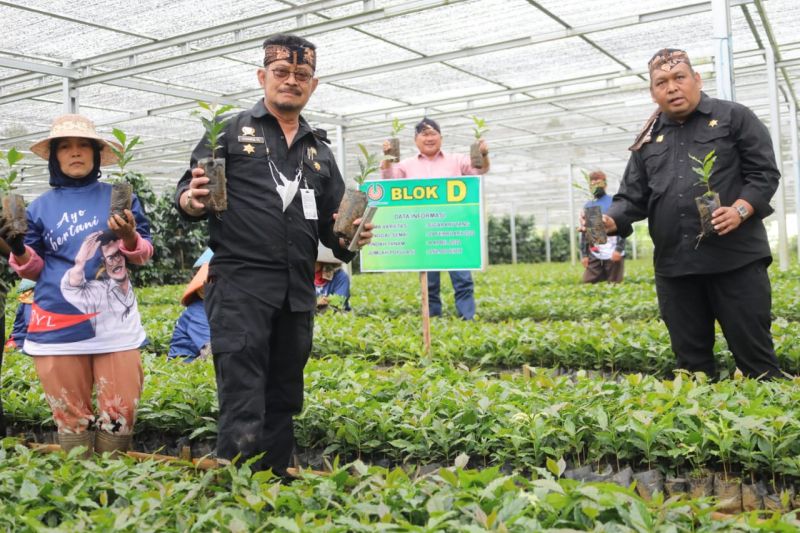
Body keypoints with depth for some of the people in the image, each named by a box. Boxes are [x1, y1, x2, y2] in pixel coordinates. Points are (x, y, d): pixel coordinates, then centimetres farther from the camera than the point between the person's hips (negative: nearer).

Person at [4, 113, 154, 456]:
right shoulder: (41, 207, 10)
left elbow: (143, 255, 9)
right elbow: (35, 269, 13)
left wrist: (130, 237, -12)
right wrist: (16, 249, -7)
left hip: (115, 321, 0)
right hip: (58, 325, 1)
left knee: (120, 412, 0)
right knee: (70, 415, 7)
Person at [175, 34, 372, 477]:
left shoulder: (319, 150, 19)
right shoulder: (232, 131, 6)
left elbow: (332, 225, 21)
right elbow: (187, 192, 3)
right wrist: (191, 202, -21)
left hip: (297, 293, 5)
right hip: (239, 285, -5)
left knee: (283, 403, 12)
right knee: (243, 410, -8)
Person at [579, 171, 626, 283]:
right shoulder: (588, 206, 15)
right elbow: (584, 232, 16)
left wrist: (619, 249, -13)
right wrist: (584, 254, 9)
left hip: (613, 253, -4)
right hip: (594, 255, 4)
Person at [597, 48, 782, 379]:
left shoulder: (734, 118, 5)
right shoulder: (648, 140, 16)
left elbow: (764, 173, 0)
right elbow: (633, 197, 12)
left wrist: (740, 210, -18)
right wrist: (611, 221, -9)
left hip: (735, 257, -4)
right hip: (674, 265, 4)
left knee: (753, 351, 1)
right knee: (690, 357, 11)